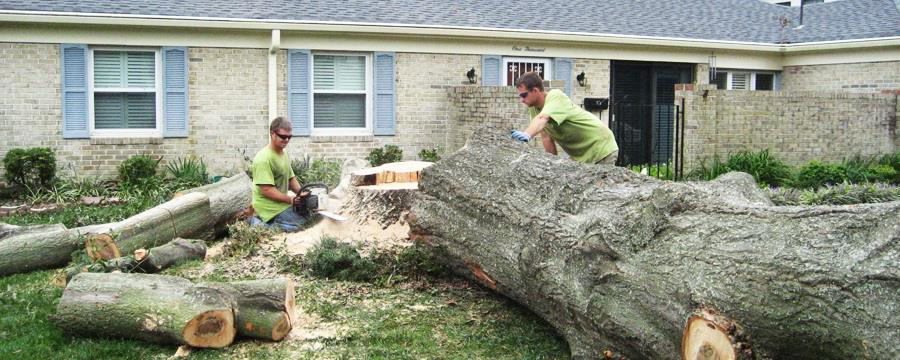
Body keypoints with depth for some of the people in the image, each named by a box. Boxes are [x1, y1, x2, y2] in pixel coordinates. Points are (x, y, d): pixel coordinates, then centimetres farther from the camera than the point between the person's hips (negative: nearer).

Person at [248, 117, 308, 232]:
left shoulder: (284, 154, 10)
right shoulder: (263, 159, -20)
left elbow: (291, 179, 16)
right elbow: (266, 190, -24)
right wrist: (291, 199, -22)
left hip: (282, 203, 9)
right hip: (270, 208, -9)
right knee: (302, 225, -18)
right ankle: (262, 225, -4)